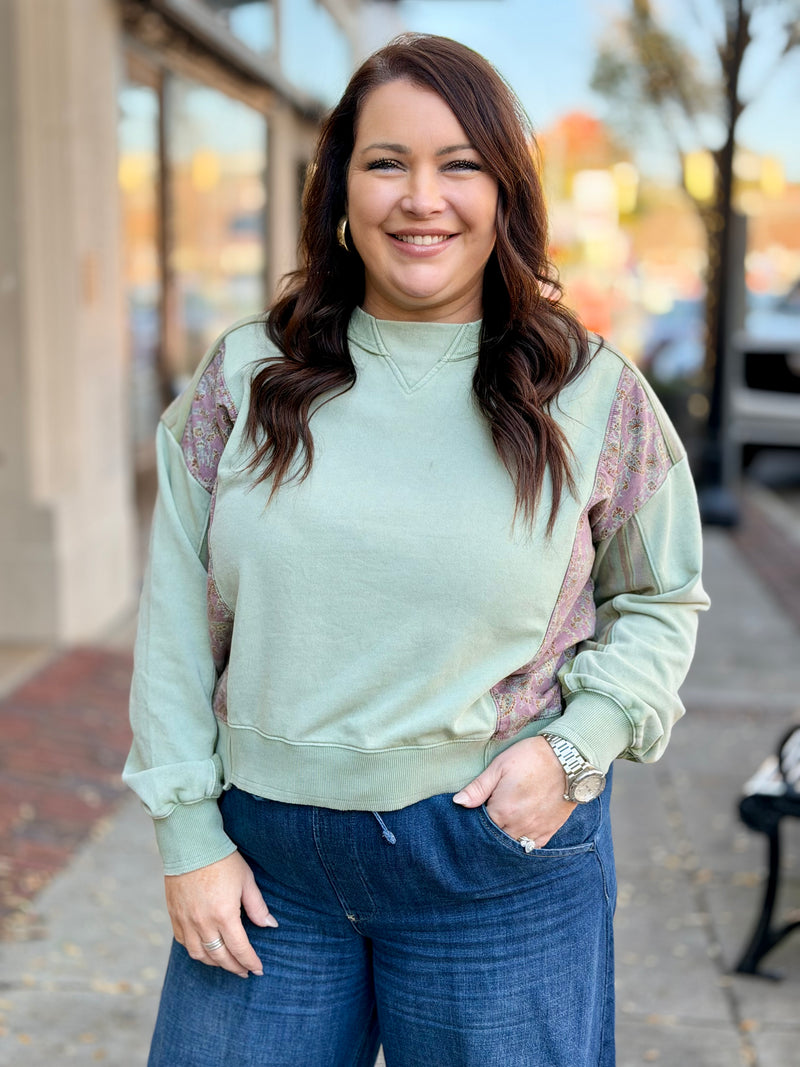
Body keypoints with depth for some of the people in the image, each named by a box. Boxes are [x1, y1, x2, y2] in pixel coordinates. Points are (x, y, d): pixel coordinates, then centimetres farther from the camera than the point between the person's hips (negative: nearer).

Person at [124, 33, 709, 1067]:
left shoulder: (595, 395, -2)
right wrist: (188, 834, 0)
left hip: (500, 860, -1)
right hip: (263, 851, 1)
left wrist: (575, 745, -7)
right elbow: (177, 619, 3)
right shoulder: (244, 378, 0)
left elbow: (661, 598, 9)